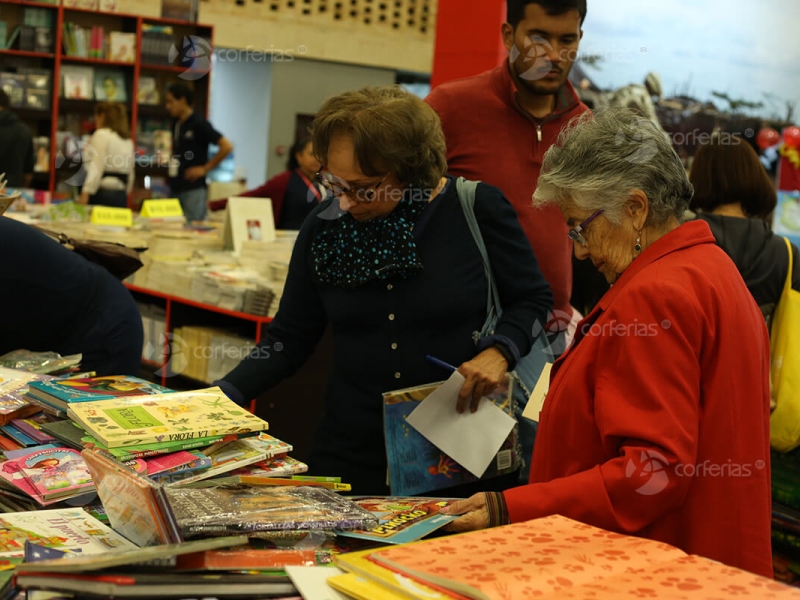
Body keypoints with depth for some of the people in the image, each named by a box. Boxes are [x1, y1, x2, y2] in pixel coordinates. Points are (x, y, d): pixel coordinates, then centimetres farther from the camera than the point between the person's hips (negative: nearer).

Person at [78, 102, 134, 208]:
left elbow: (96, 167, -14)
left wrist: (85, 193, -19)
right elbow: (130, 176, 18)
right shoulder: (128, 140, 17)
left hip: (102, 195, -7)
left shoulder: (101, 135, -3)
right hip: (121, 196, 7)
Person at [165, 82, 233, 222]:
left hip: (193, 189, -8)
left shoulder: (199, 124, -10)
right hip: (176, 188, 8)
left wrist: (205, 168, -12)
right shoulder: (176, 125, 13)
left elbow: (227, 147, -15)